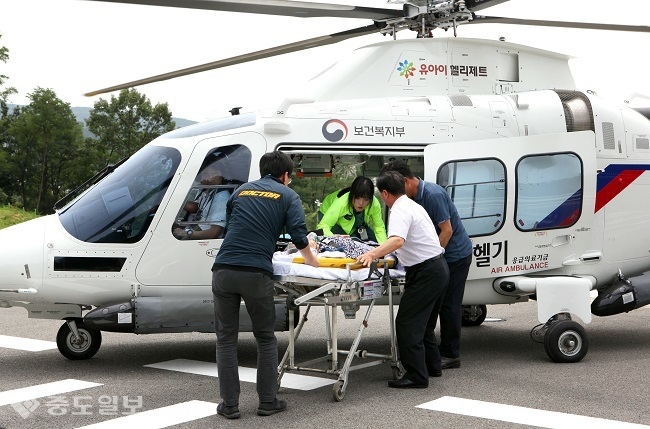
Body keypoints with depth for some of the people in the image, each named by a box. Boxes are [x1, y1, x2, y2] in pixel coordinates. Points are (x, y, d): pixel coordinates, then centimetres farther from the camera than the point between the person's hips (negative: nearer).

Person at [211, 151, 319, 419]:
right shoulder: (288, 195, 12)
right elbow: (298, 234, 1)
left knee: (226, 338, 9)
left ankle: (229, 405, 8)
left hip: (224, 270, 3)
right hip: (256, 273, -2)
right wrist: (309, 259, 19)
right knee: (266, 339, 14)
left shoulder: (241, 191, 22)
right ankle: (268, 402, 15)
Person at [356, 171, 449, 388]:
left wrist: (373, 254, -45)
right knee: (424, 322, 21)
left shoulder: (400, 211, -15)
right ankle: (432, 366, 31)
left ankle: (416, 375, -9)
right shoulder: (412, 205, 18)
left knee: (407, 323, -9)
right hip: (438, 267, 11)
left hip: (426, 271, -11)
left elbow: (398, 240, -35)